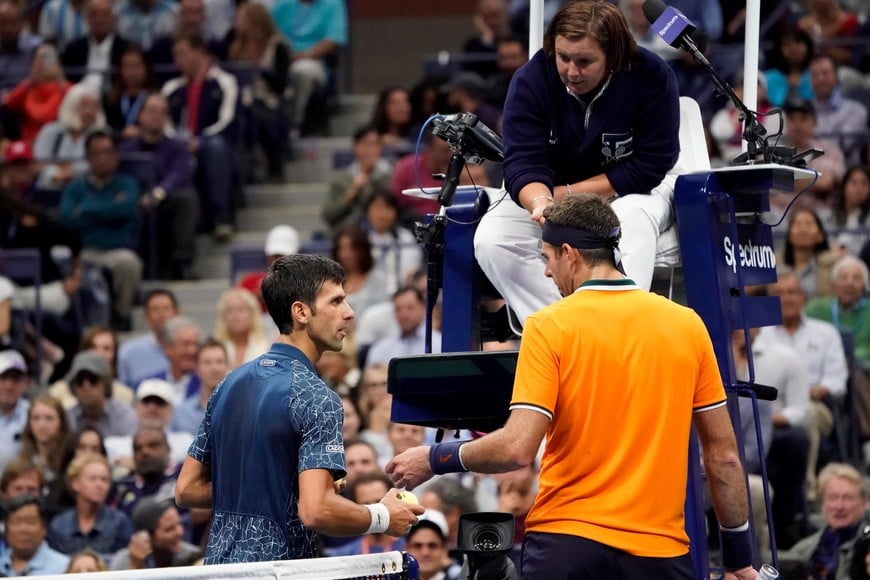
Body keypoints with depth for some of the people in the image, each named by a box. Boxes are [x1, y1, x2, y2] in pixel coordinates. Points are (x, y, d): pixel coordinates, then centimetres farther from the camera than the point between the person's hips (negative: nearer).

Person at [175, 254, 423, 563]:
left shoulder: (230, 384, 11)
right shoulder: (316, 398, -14)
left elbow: (187, 490, 14)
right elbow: (316, 511, -24)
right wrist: (382, 518, -7)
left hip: (219, 561, 8)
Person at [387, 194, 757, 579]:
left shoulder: (549, 327, -5)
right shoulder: (687, 324, 5)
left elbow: (518, 448, -13)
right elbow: (723, 455, 7)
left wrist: (436, 460, 3)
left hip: (565, 542, -3)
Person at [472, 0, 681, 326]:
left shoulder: (651, 77, -22)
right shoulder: (531, 79, -17)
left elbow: (649, 167, -20)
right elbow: (523, 164, -22)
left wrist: (567, 195, -22)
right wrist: (540, 202, -47)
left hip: (631, 189, -2)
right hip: (550, 192, 2)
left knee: (633, 219, -38)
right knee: (490, 237, -24)